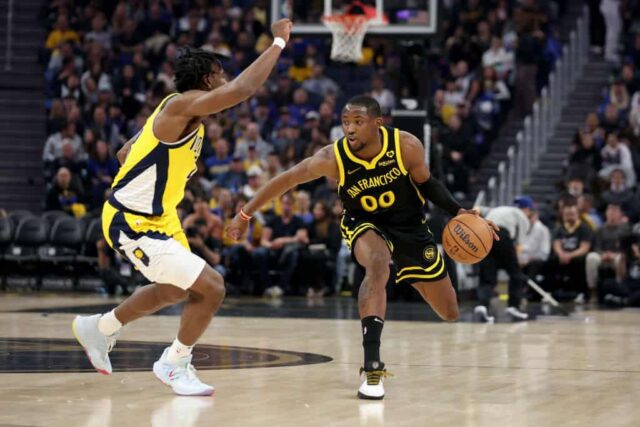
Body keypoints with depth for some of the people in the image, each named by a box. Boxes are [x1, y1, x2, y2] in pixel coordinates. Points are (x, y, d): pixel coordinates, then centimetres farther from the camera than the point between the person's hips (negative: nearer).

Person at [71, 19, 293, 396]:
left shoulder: (181, 115, 10)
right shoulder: (182, 105, -20)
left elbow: (125, 153, 20)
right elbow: (243, 89, -36)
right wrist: (278, 43, -27)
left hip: (158, 218, 11)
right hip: (131, 223, -11)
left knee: (174, 291, 31)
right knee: (211, 288, -14)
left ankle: (99, 329, 48)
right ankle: (174, 365, 7)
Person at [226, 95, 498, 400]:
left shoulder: (407, 146, -25)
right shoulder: (332, 158, -27)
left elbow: (426, 184, -7)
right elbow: (285, 180, -19)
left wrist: (458, 212, -19)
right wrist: (245, 214, -17)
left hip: (409, 224, 2)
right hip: (365, 224, -2)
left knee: (449, 313, 8)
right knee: (377, 266, -39)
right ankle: (372, 366, -37)